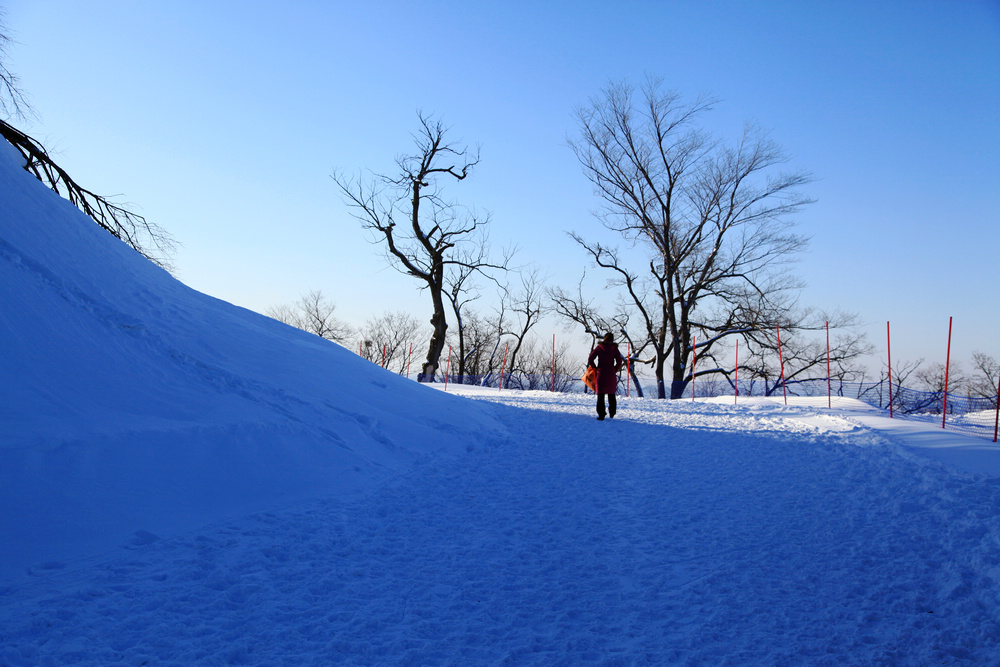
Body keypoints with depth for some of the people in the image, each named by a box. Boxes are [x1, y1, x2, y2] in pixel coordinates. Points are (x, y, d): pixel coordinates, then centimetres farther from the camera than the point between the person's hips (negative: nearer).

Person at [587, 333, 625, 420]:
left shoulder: (599, 347, 2)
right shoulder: (614, 348, 3)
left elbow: (590, 359, -3)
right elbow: (619, 362, -4)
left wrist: (595, 368, 7)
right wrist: (614, 370, 7)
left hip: (601, 374, -1)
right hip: (611, 375, 1)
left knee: (600, 394, 2)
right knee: (611, 394, 16)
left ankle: (601, 415, -5)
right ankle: (612, 413, 23)